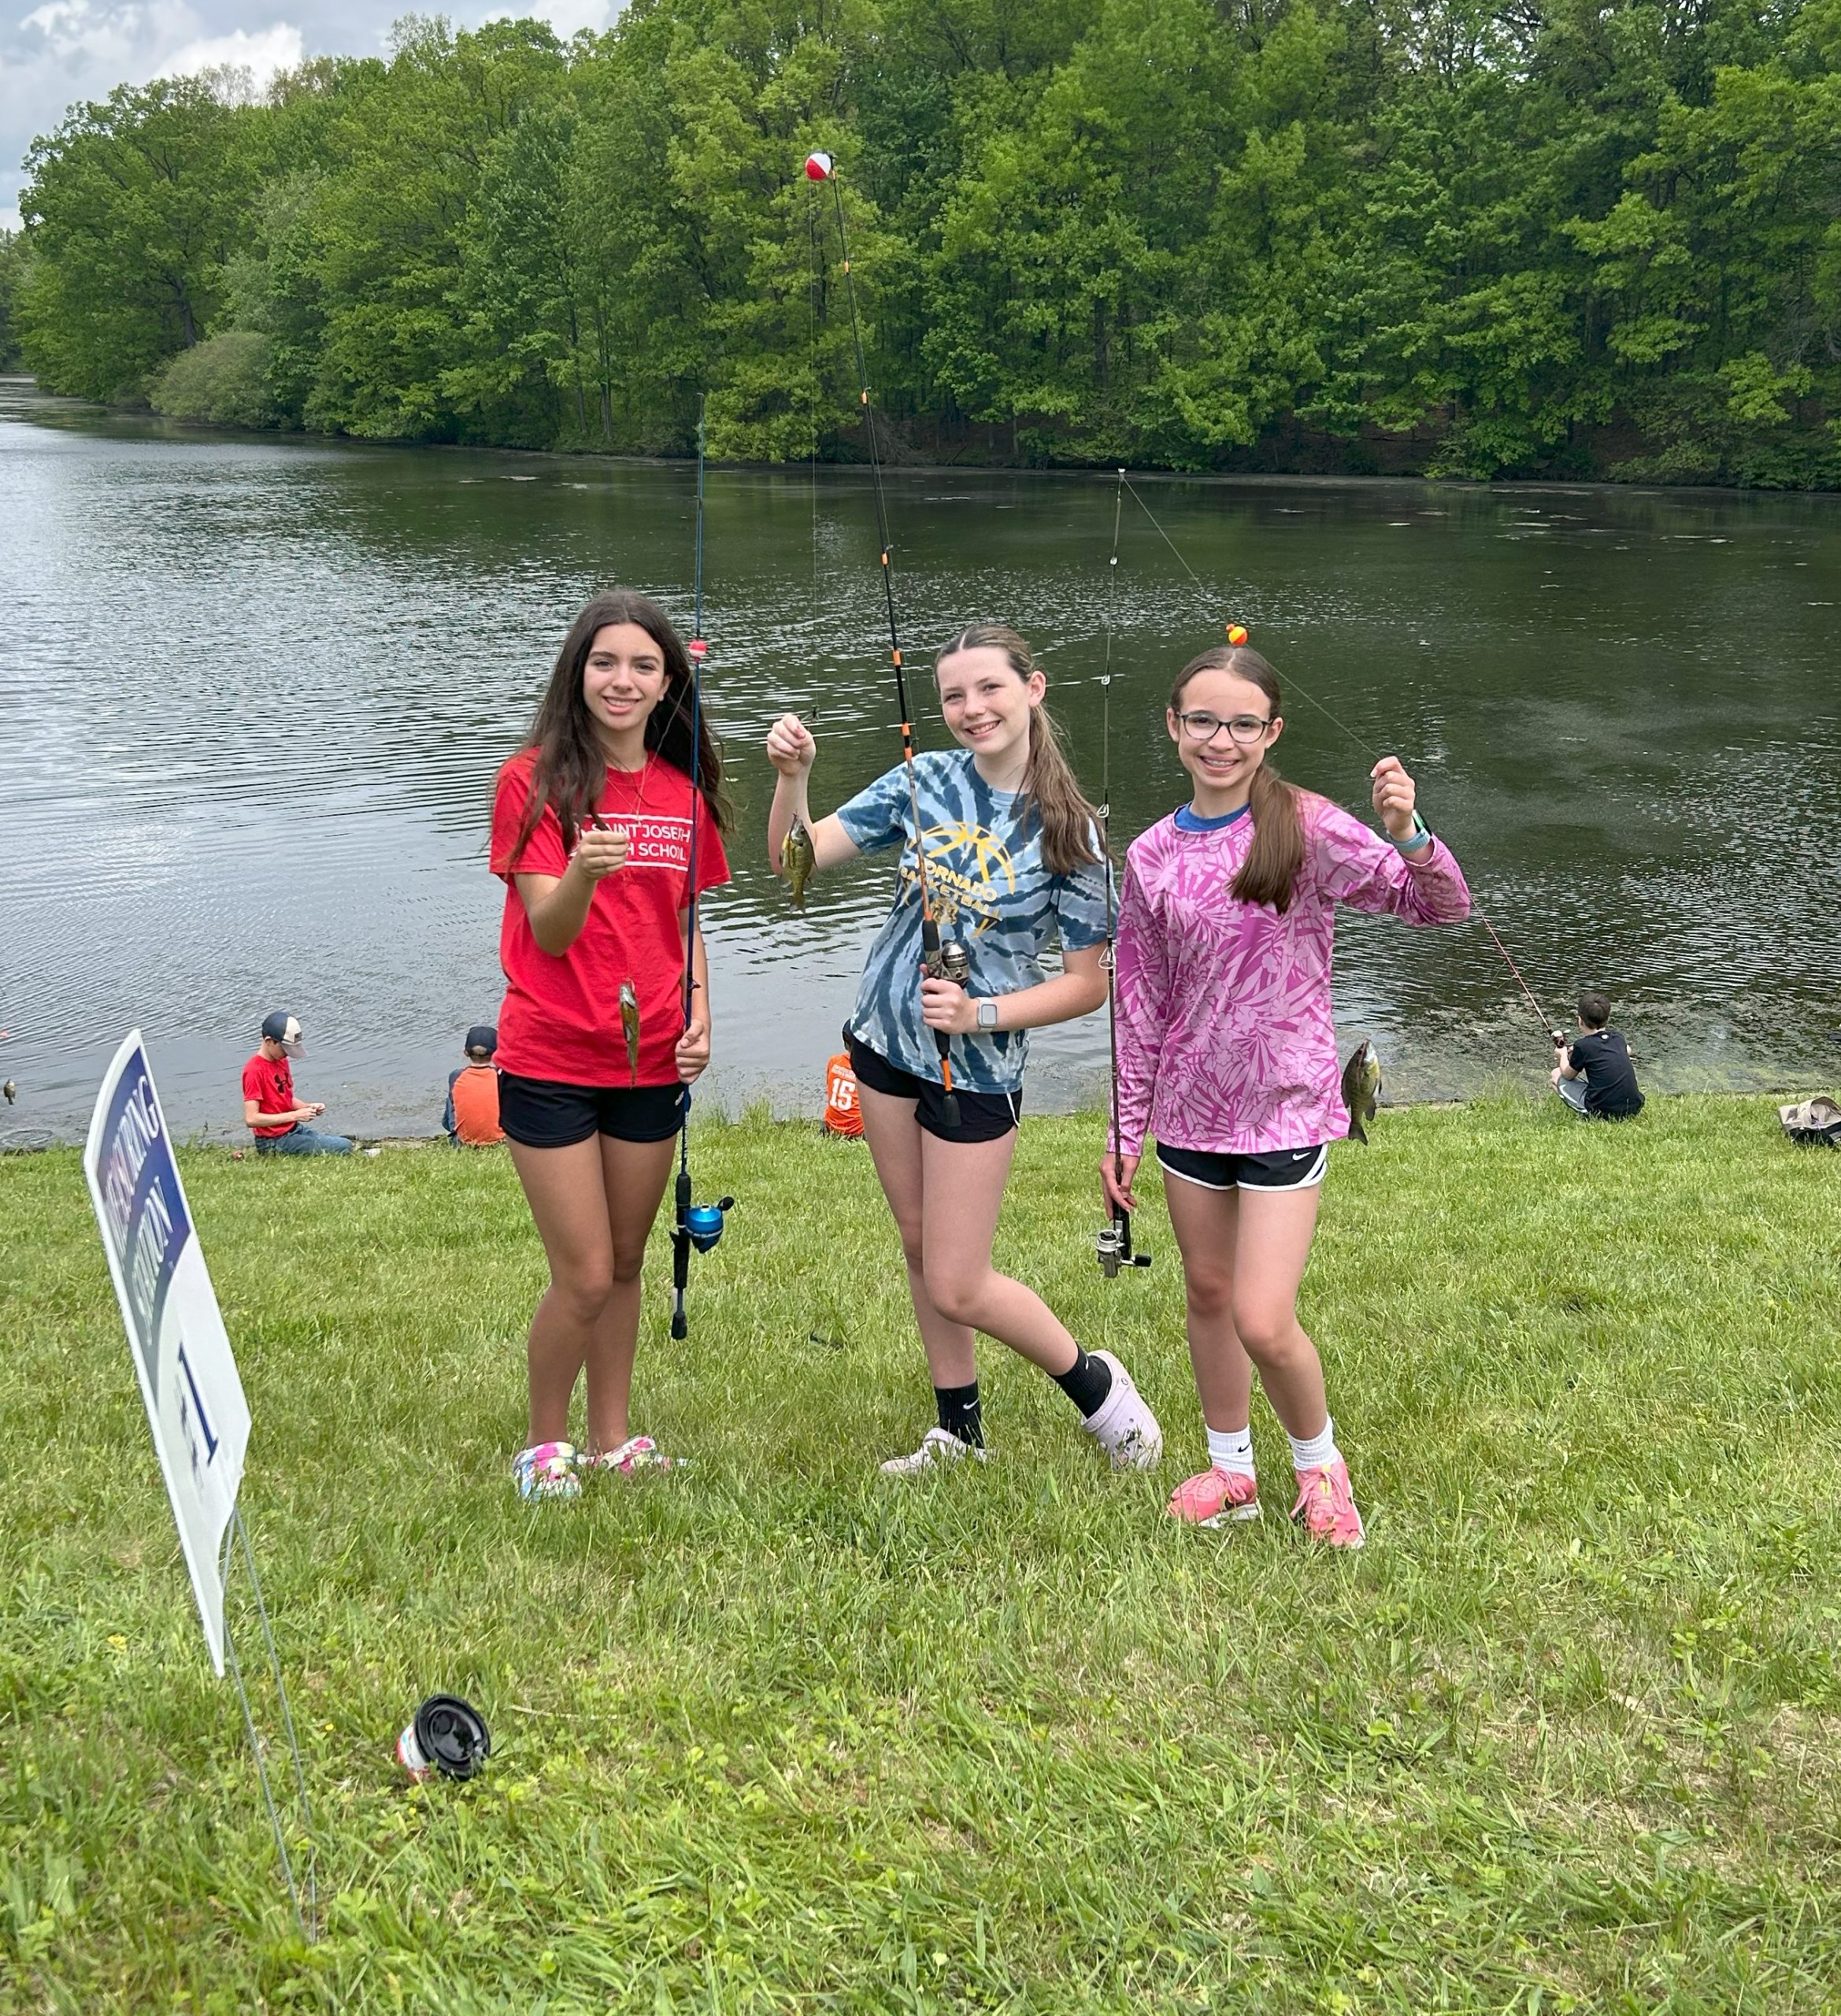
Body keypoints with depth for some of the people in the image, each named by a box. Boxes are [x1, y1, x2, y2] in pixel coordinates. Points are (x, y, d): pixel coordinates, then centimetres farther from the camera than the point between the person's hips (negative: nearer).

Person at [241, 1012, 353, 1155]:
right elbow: (251, 1119, -23)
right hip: (274, 1142, -9)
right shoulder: (254, 1070, -18)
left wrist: (308, 1107, -1)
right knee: (343, 1148, -17)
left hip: (295, 1129, 9)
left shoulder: (282, 1061, 9)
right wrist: (295, 1115, -21)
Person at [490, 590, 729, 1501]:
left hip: (650, 1063, 5)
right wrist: (582, 872, -35)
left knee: (626, 1264, 14)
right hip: (552, 1062, -5)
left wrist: (699, 1014, 0)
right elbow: (550, 934, -14)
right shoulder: (535, 781, -8)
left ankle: (612, 1438, 30)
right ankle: (544, 1444, 19)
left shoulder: (683, 790, 6)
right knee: (584, 1277, -2)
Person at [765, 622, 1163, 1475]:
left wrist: (982, 1013, -20)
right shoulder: (924, 780, -2)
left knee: (958, 1287, -1)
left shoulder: (1066, 829, -12)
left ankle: (1095, 1386, 23)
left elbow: (1088, 984, -9)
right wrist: (793, 777, -24)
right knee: (920, 1249, 16)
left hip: (977, 1066, -5)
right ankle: (959, 1431, 33)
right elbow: (798, 857, -6)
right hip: (884, 1041, 5)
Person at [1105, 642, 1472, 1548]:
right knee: (1207, 1294, 16)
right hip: (1191, 1106, 4)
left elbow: (1441, 907, -14)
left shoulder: (1306, 828, -9)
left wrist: (1406, 833, -35)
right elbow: (1141, 1004, 8)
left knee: (1264, 1324, -8)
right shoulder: (1151, 857, 1)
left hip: (1286, 1107, -4)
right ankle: (1230, 1470, 35)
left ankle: (1320, 1464, 20)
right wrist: (1125, 1134, 10)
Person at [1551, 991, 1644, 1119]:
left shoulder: (1582, 1046, -8)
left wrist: (1563, 1055, 30)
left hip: (1602, 1113, -6)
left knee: (1555, 1075, 9)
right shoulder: (1618, 1038, 9)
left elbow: (1568, 1075, 8)